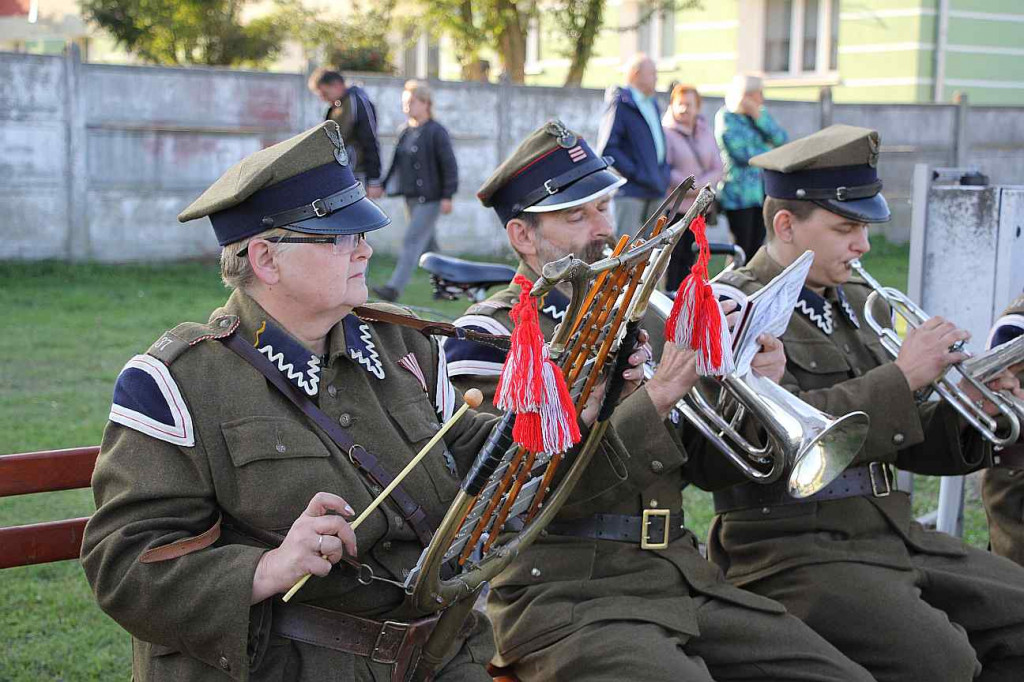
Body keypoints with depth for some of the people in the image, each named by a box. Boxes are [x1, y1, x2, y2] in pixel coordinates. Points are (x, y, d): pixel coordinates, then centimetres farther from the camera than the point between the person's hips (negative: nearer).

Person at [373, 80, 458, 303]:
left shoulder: (436, 132, -10)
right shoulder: (405, 131, 12)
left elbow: (449, 165, -12)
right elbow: (397, 163, 20)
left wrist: (447, 196, -16)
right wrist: (384, 184, 14)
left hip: (430, 197, -8)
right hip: (411, 197, 8)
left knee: (412, 241, -13)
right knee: (428, 243, 16)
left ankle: (395, 287, -18)